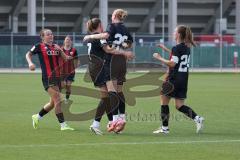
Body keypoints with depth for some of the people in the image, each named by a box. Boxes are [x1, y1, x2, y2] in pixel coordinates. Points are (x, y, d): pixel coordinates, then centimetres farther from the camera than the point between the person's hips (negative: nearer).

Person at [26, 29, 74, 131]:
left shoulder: (56, 46, 15)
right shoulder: (39, 47, 0)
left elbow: (66, 58, 10)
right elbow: (28, 54, 8)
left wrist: (60, 50, -9)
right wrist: (30, 63, -11)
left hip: (57, 77, 7)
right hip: (48, 78, -7)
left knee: (53, 102, 14)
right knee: (57, 100, -16)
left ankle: (37, 117, 35)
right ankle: (63, 125, -15)